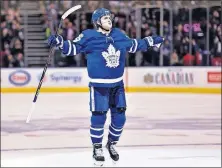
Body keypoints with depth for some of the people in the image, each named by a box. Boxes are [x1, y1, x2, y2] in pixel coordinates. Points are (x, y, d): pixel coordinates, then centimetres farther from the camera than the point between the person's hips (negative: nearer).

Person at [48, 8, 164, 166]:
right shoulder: (89, 36, -8)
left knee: (119, 117, 7)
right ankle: (97, 148, 13)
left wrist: (151, 41, 22)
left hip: (117, 84, 5)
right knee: (98, 118, -4)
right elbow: (73, 48, -7)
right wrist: (59, 42, -23)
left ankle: (112, 144, 29)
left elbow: (133, 45, 21)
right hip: (98, 85, -5)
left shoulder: (119, 35, 7)